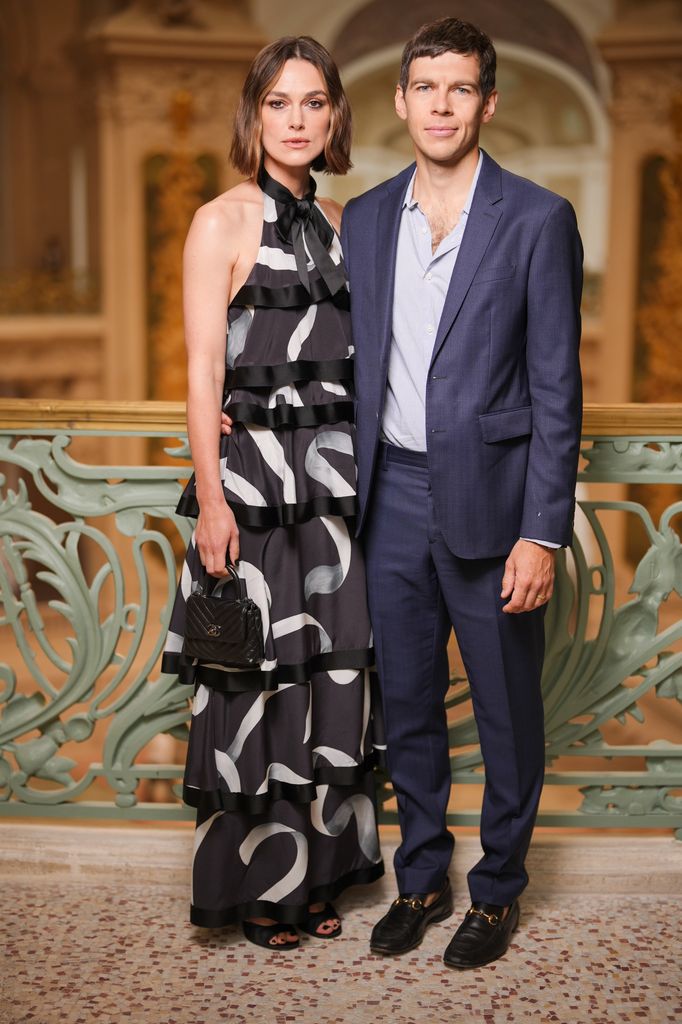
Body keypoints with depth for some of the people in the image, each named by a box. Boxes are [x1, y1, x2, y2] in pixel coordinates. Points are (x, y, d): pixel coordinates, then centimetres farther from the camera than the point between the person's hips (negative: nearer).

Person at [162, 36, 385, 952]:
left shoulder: (335, 225, 13)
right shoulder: (222, 222, -4)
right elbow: (203, 371, -9)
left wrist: (363, 470, 12)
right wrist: (210, 496, -15)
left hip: (336, 474, 6)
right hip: (255, 472, -6)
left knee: (332, 675, 9)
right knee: (258, 679, 0)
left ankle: (315, 869, 25)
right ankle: (256, 884, 17)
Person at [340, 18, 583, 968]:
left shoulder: (538, 219, -6)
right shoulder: (365, 218, 8)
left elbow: (556, 387, -8)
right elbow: (359, 366, 12)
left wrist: (543, 534, -13)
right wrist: (354, 496, 8)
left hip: (488, 500, -4)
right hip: (393, 499, 4)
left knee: (506, 712, 9)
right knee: (407, 704, 15)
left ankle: (498, 889, 29)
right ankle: (421, 878, 33)